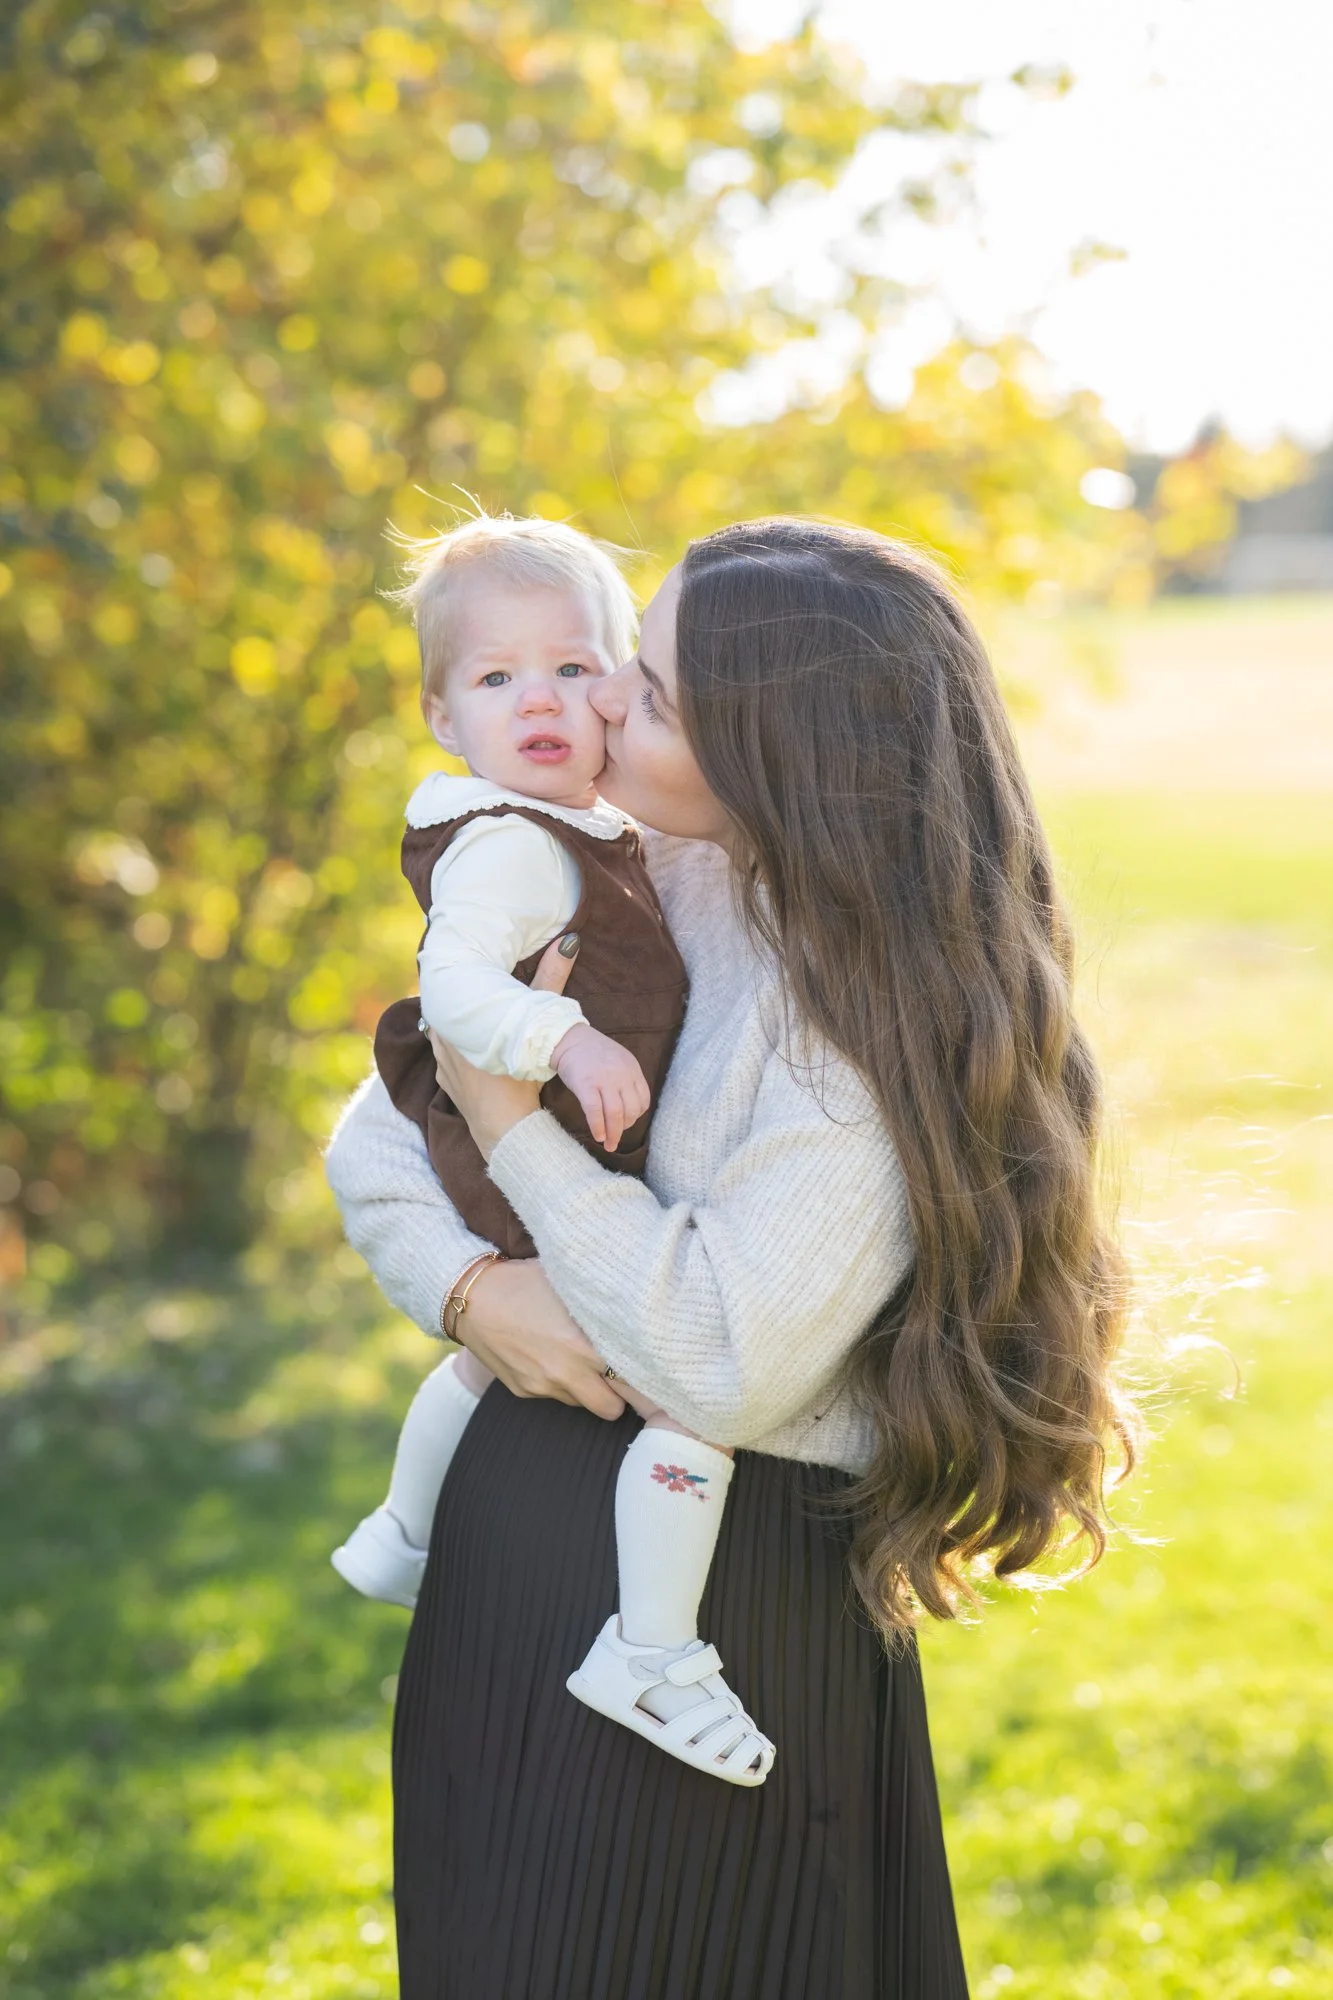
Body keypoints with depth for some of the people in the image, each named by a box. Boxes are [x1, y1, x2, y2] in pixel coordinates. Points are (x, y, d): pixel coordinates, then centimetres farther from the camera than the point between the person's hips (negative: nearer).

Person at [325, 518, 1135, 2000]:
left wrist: (518, 1124, -20)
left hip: (729, 1575, -6)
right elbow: (377, 1133, 6)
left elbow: (726, 1365, -25)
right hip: (522, 1521, 7)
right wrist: (467, 1285, -14)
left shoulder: (887, 1013, -20)